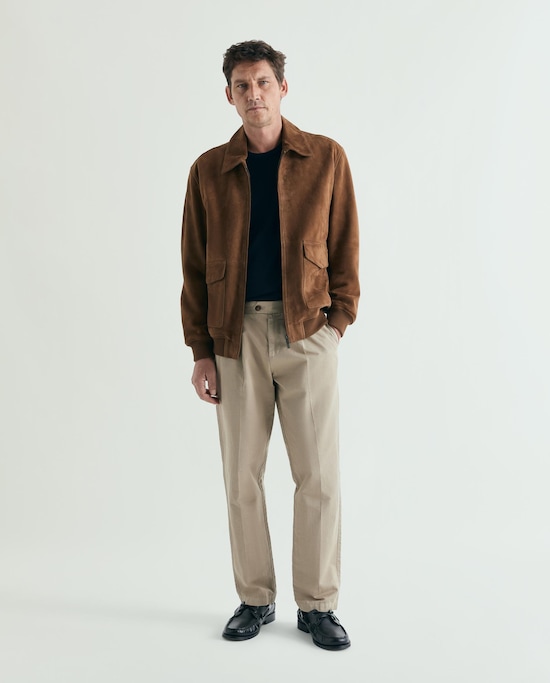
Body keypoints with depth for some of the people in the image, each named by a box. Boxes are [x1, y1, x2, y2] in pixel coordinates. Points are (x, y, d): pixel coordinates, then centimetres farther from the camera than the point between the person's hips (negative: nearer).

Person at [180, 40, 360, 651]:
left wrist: (337, 322, -4)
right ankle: (255, 600, 22)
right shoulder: (209, 170, 7)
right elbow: (194, 266, 7)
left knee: (318, 474, 0)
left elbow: (345, 250, 6)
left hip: (307, 332, -1)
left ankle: (317, 606, 16)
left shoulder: (326, 158, 4)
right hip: (237, 336, 2)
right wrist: (200, 352, 1)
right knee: (241, 474, 6)